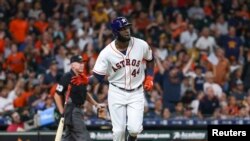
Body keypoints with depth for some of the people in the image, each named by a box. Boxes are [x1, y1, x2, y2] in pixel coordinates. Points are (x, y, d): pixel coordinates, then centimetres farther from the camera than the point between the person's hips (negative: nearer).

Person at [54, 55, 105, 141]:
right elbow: (57, 95, -10)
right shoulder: (67, 77, -13)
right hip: (71, 110, -8)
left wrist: (96, 104, 19)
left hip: (78, 110, 8)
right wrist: (62, 111, -12)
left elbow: (85, 93, 26)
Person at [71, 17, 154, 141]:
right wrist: (86, 80, -28)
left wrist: (149, 77, 0)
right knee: (118, 131, -2)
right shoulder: (106, 53, -14)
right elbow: (98, 77, -9)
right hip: (117, 92, -1)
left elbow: (150, 60, 12)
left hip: (136, 93, 1)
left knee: (134, 129, -12)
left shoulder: (141, 45, -10)